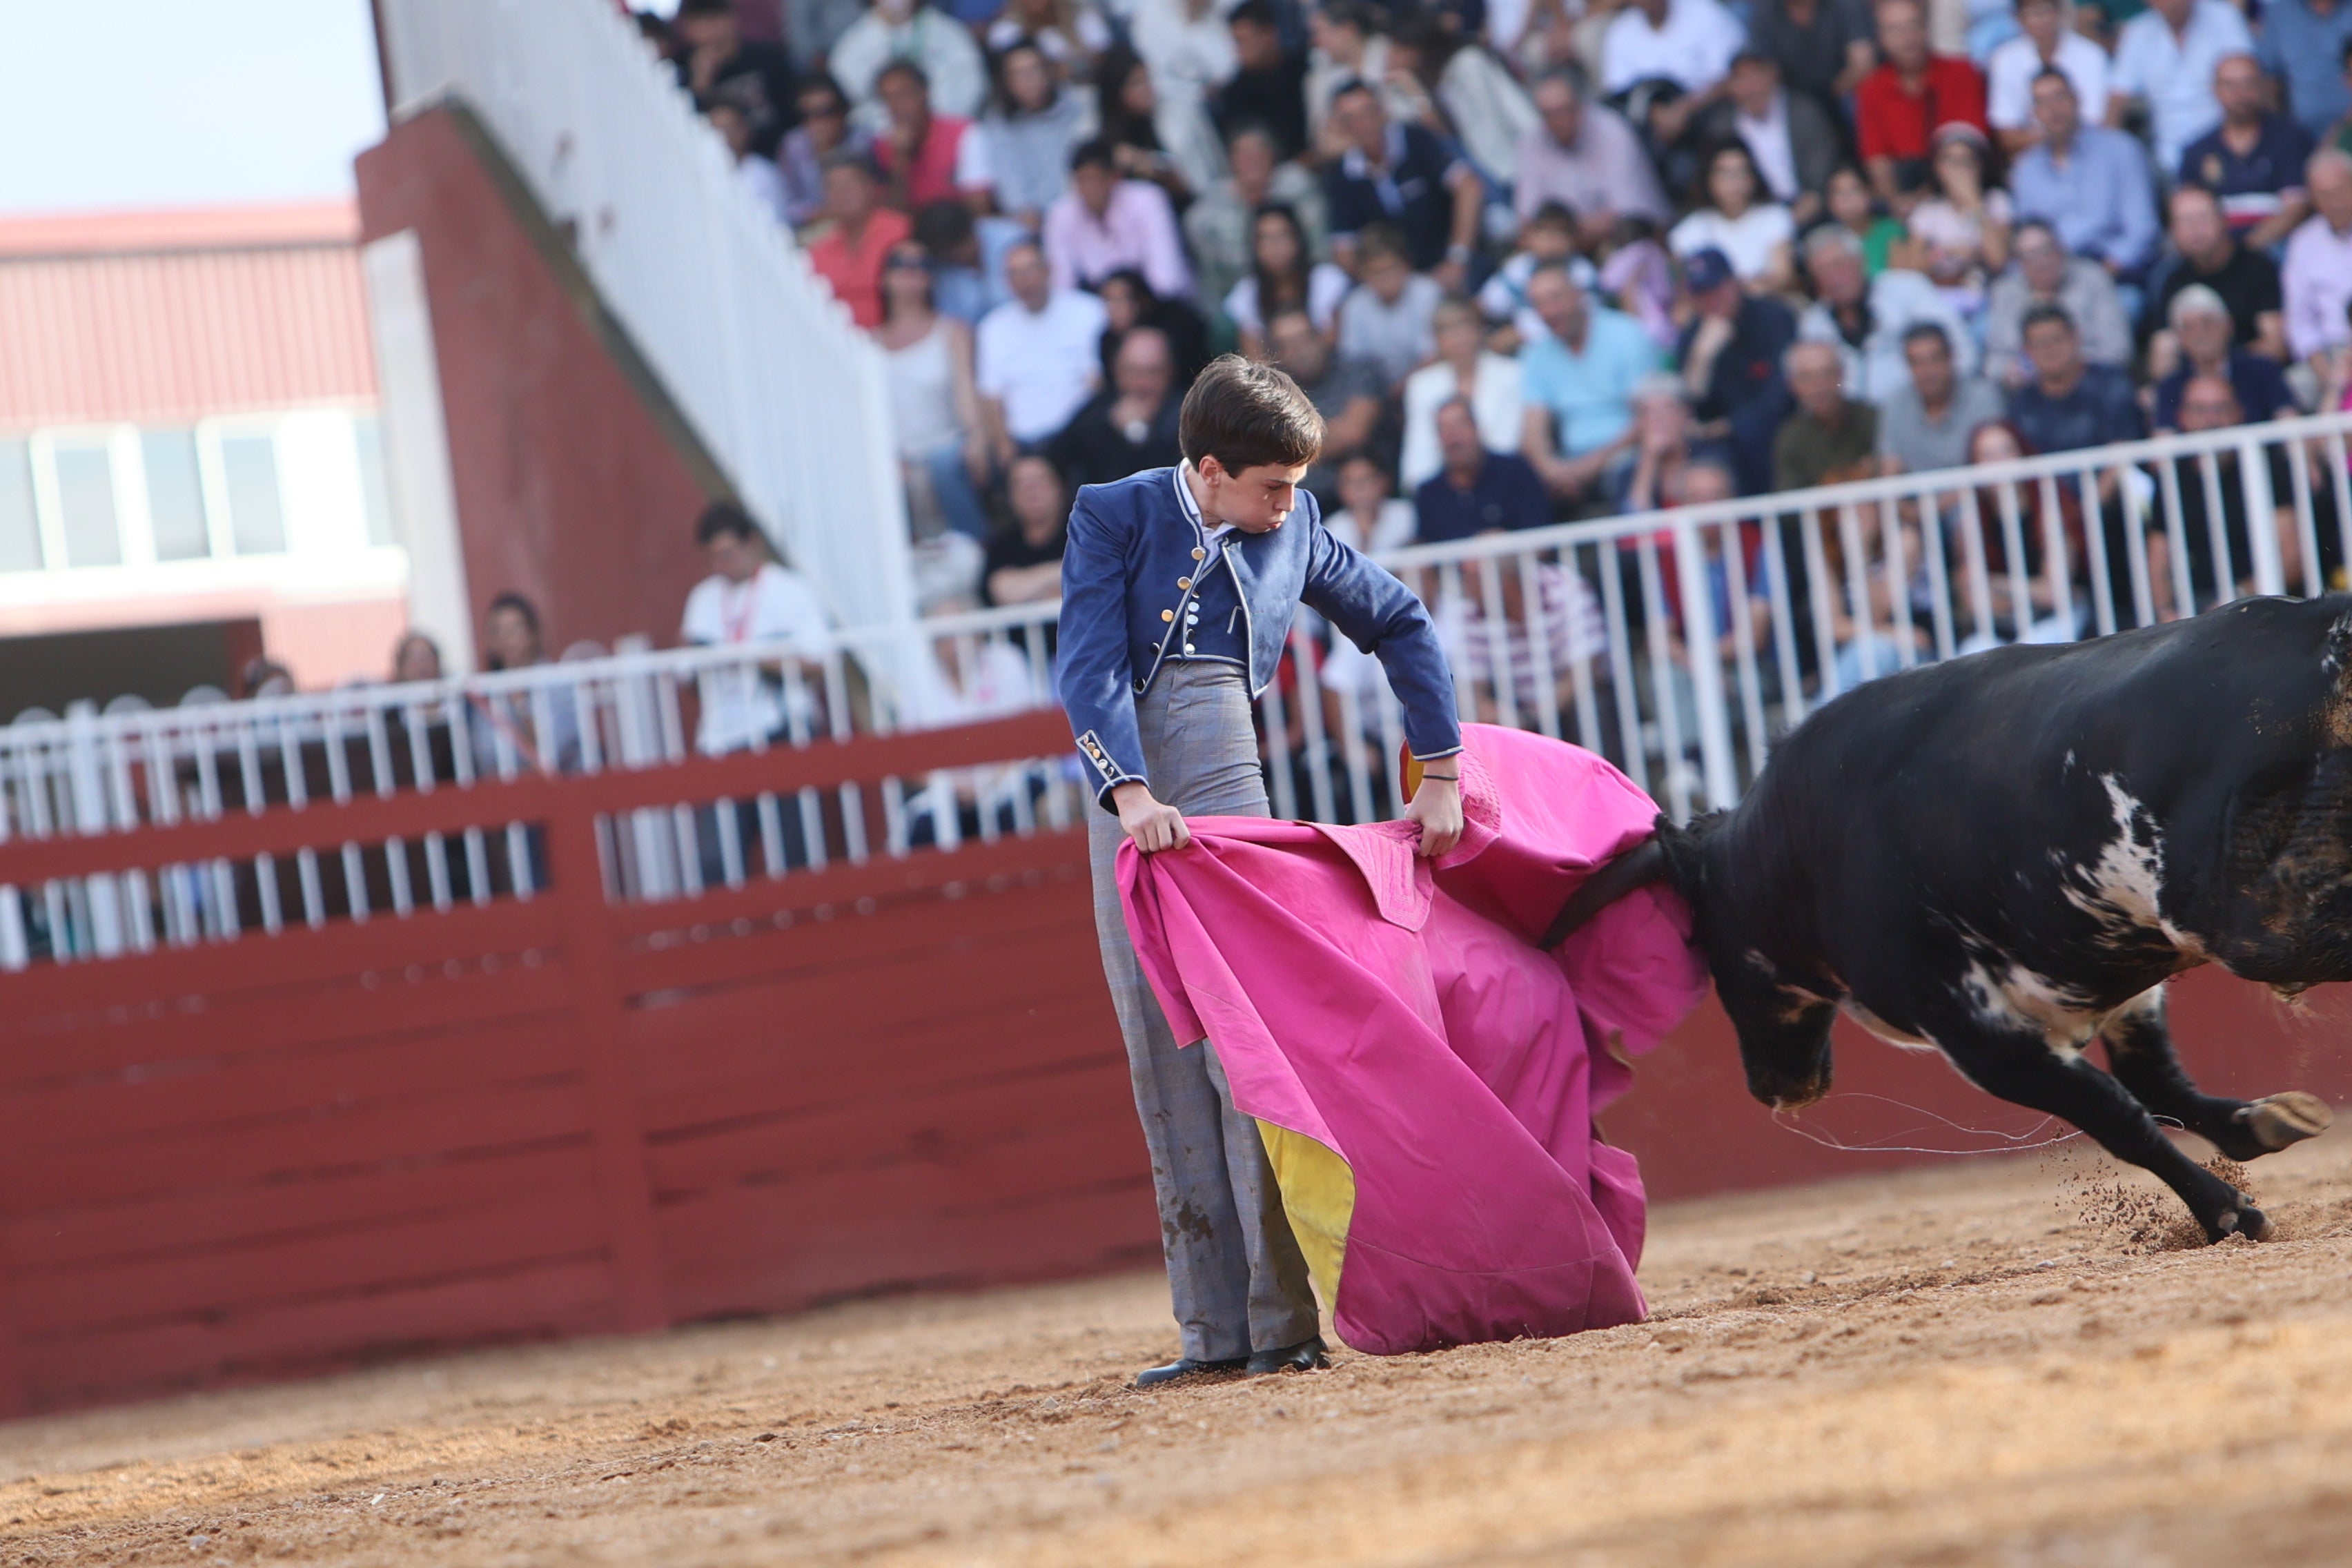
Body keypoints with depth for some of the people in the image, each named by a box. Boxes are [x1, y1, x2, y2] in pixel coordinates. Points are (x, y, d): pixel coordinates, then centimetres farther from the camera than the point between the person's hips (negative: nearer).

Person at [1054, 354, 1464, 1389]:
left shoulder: (1294, 530, 7)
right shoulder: (1114, 518, 1)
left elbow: (1402, 625, 20)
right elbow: (1091, 669, -10)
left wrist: (1440, 774, 17)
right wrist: (1130, 793, -25)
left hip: (1226, 800, -1)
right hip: (1124, 807, 1)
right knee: (1165, 1072, 3)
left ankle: (1282, 1321, -9)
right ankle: (1214, 1328, 8)